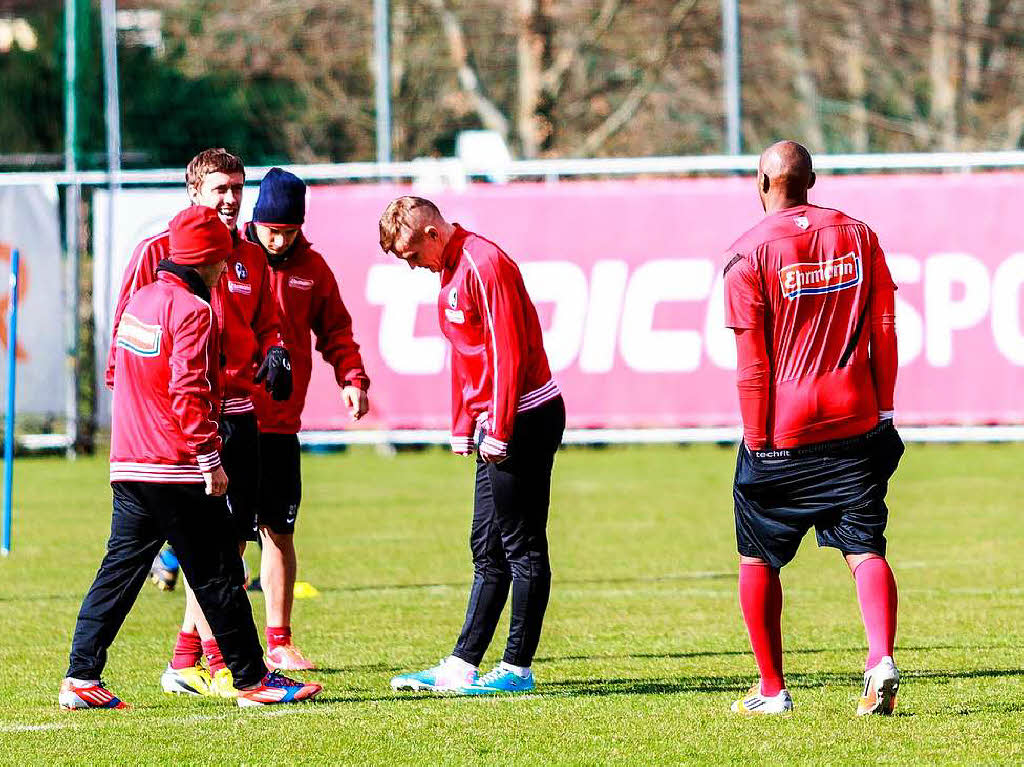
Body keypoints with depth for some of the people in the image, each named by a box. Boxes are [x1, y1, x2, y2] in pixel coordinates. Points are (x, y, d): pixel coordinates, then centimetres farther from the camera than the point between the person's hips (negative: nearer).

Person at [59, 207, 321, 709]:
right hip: (178, 470, -8)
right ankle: (250, 679, 4)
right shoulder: (192, 310, -13)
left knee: (119, 570, 8)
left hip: (128, 466, 8)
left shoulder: (139, 301, 13)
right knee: (216, 575, -1)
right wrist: (209, 458, -18)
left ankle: (81, 678, 3)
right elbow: (189, 391, -20)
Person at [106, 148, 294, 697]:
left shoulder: (250, 259, 14)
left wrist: (274, 353, 1)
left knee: (229, 542, 8)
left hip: (239, 412, 7)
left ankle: (185, 664, 17)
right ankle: (218, 665, -11)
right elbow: (126, 332, -2)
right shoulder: (157, 252, -3)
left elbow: (266, 324, 23)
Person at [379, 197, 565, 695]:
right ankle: (464, 664, 15)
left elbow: (508, 354, -20)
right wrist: (464, 429, 18)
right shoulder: (451, 271, 16)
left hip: (523, 419, -10)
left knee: (522, 547, -5)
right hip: (495, 428, 10)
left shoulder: (484, 265, -16)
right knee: (488, 550, 11)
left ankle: (517, 668, -2)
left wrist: (499, 431, -19)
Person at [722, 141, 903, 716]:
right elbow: (884, 332, 6)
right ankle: (881, 658, -21)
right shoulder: (857, 235, 5)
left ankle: (773, 689, 13)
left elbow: (752, 360, -8)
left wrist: (757, 439, -3)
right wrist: (882, 411, 12)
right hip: (855, 424, 3)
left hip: (782, 432, -3)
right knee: (865, 548, 2)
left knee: (759, 558, 11)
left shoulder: (750, 252, -7)